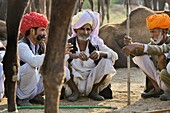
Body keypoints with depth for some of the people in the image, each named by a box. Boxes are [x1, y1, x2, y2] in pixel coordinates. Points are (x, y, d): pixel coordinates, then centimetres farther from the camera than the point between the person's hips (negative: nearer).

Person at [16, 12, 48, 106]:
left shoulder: (41, 46, 2)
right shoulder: (21, 46, -22)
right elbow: (34, 61, -40)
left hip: (33, 87, 7)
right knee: (30, 66, -34)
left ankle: (37, 95, 8)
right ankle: (21, 99, -15)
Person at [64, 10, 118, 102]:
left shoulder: (95, 43, -2)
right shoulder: (69, 43, -6)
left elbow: (114, 55, -14)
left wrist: (100, 53, -35)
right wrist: (76, 55, -44)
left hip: (91, 82, 1)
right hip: (74, 82, -1)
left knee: (107, 62, -21)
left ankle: (94, 91, -2)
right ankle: (74, 91, -6)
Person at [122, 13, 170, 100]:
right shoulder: (154, 43, 5)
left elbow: (159, 50, -40)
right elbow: (138, 52, -8)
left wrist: (138, 46, -49)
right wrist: (130, 44, -29)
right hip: (158, 78, 8)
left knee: (162, 56, -31)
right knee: (140, 57, 1)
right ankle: (157, 89, -1)